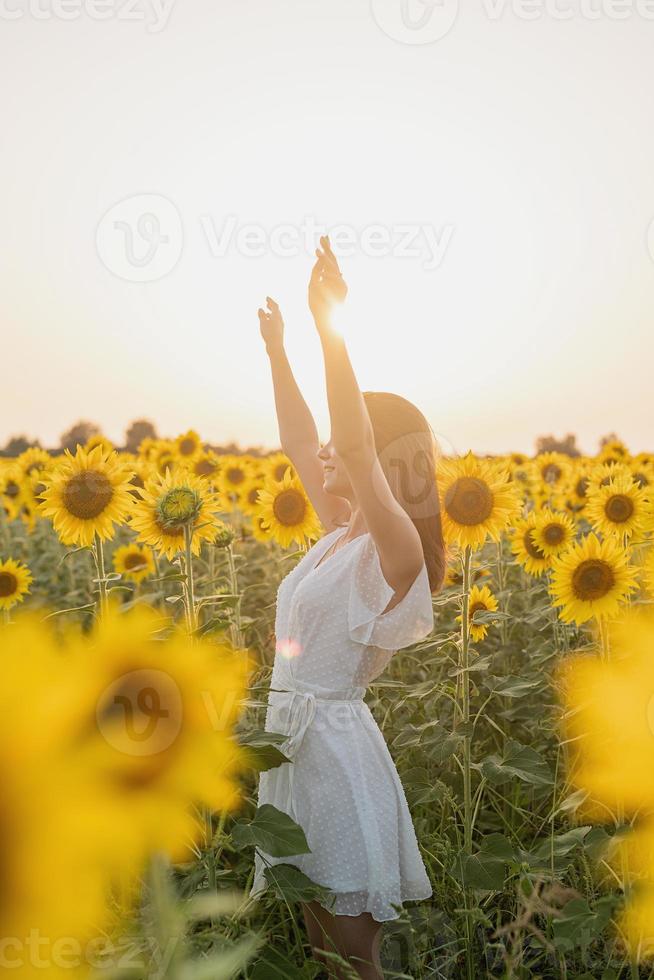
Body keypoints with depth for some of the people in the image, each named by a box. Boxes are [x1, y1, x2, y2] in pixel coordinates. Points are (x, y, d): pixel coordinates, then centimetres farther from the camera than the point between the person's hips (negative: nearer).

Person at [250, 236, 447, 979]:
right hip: (293, 735, 9)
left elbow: (355, 449, -33)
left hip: (333, 742, -8)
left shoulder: (395, 549, -17)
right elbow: (297, 444, 13)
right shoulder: (341, 533, 7)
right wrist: (277, 351, 13)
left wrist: (331, 330, -36)